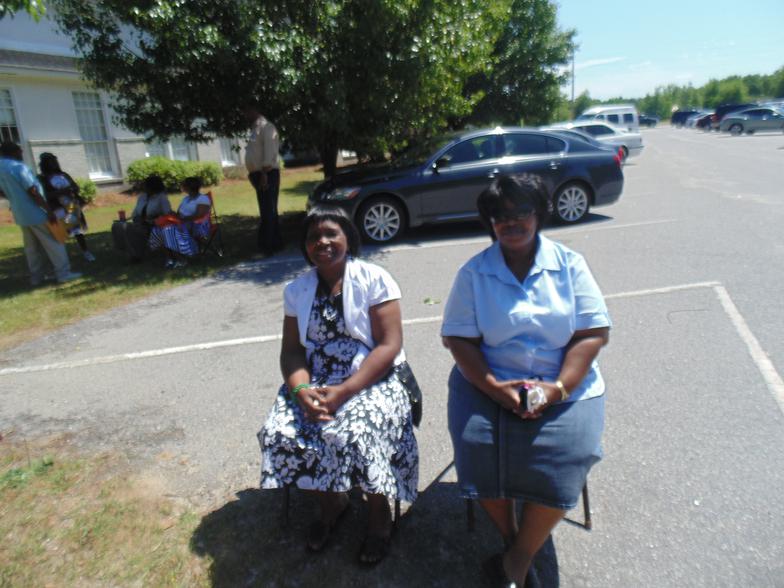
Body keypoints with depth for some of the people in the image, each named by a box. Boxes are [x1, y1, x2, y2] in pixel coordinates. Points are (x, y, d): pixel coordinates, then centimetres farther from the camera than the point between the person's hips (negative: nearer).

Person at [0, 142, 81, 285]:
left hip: (20, 215, 8)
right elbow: (33, 192, -20)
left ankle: (36, 277, 18)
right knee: (53, 243, -2)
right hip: (35, 213, -8)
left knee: (31, 247, 15)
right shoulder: (18, 167, -17)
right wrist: (49, 211, -17)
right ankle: (63, 274, -2)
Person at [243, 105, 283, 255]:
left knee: (268, 211, -10)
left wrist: (264, 174, -25)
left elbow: (270, 151, -19)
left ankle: (266, 245, -9)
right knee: (268, 211, 12)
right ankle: (276, 243, 18)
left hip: (267, 173, -10)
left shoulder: (266, 127, -9)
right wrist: (255, 175, 20)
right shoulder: (255, 129, 21)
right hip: (260, 174, 10)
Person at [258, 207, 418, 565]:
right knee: (279, 434, -18)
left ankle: (380, 512, 3)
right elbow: (292, 350, 6)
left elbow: (389, 345, -12)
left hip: (371, 380, -4)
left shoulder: (374, 279, -5)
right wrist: (301, 390, -16)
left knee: (354, 435, -31)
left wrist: (344, 392, -22)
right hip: (315, 382, 5)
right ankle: (331, 502, 11)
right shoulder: (296, 290, 9)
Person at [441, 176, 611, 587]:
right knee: (477, 445, -23)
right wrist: (495, 388, -17)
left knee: (565, 453, -23)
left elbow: (595, 332, -2)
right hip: (489, 382, 0)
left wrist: (558, 388, -15)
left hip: (565, 385, 0)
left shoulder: (570, 264, 3)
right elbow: (458, 338, -3)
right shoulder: (474, 272, 2)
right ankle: (511, 538, 7)